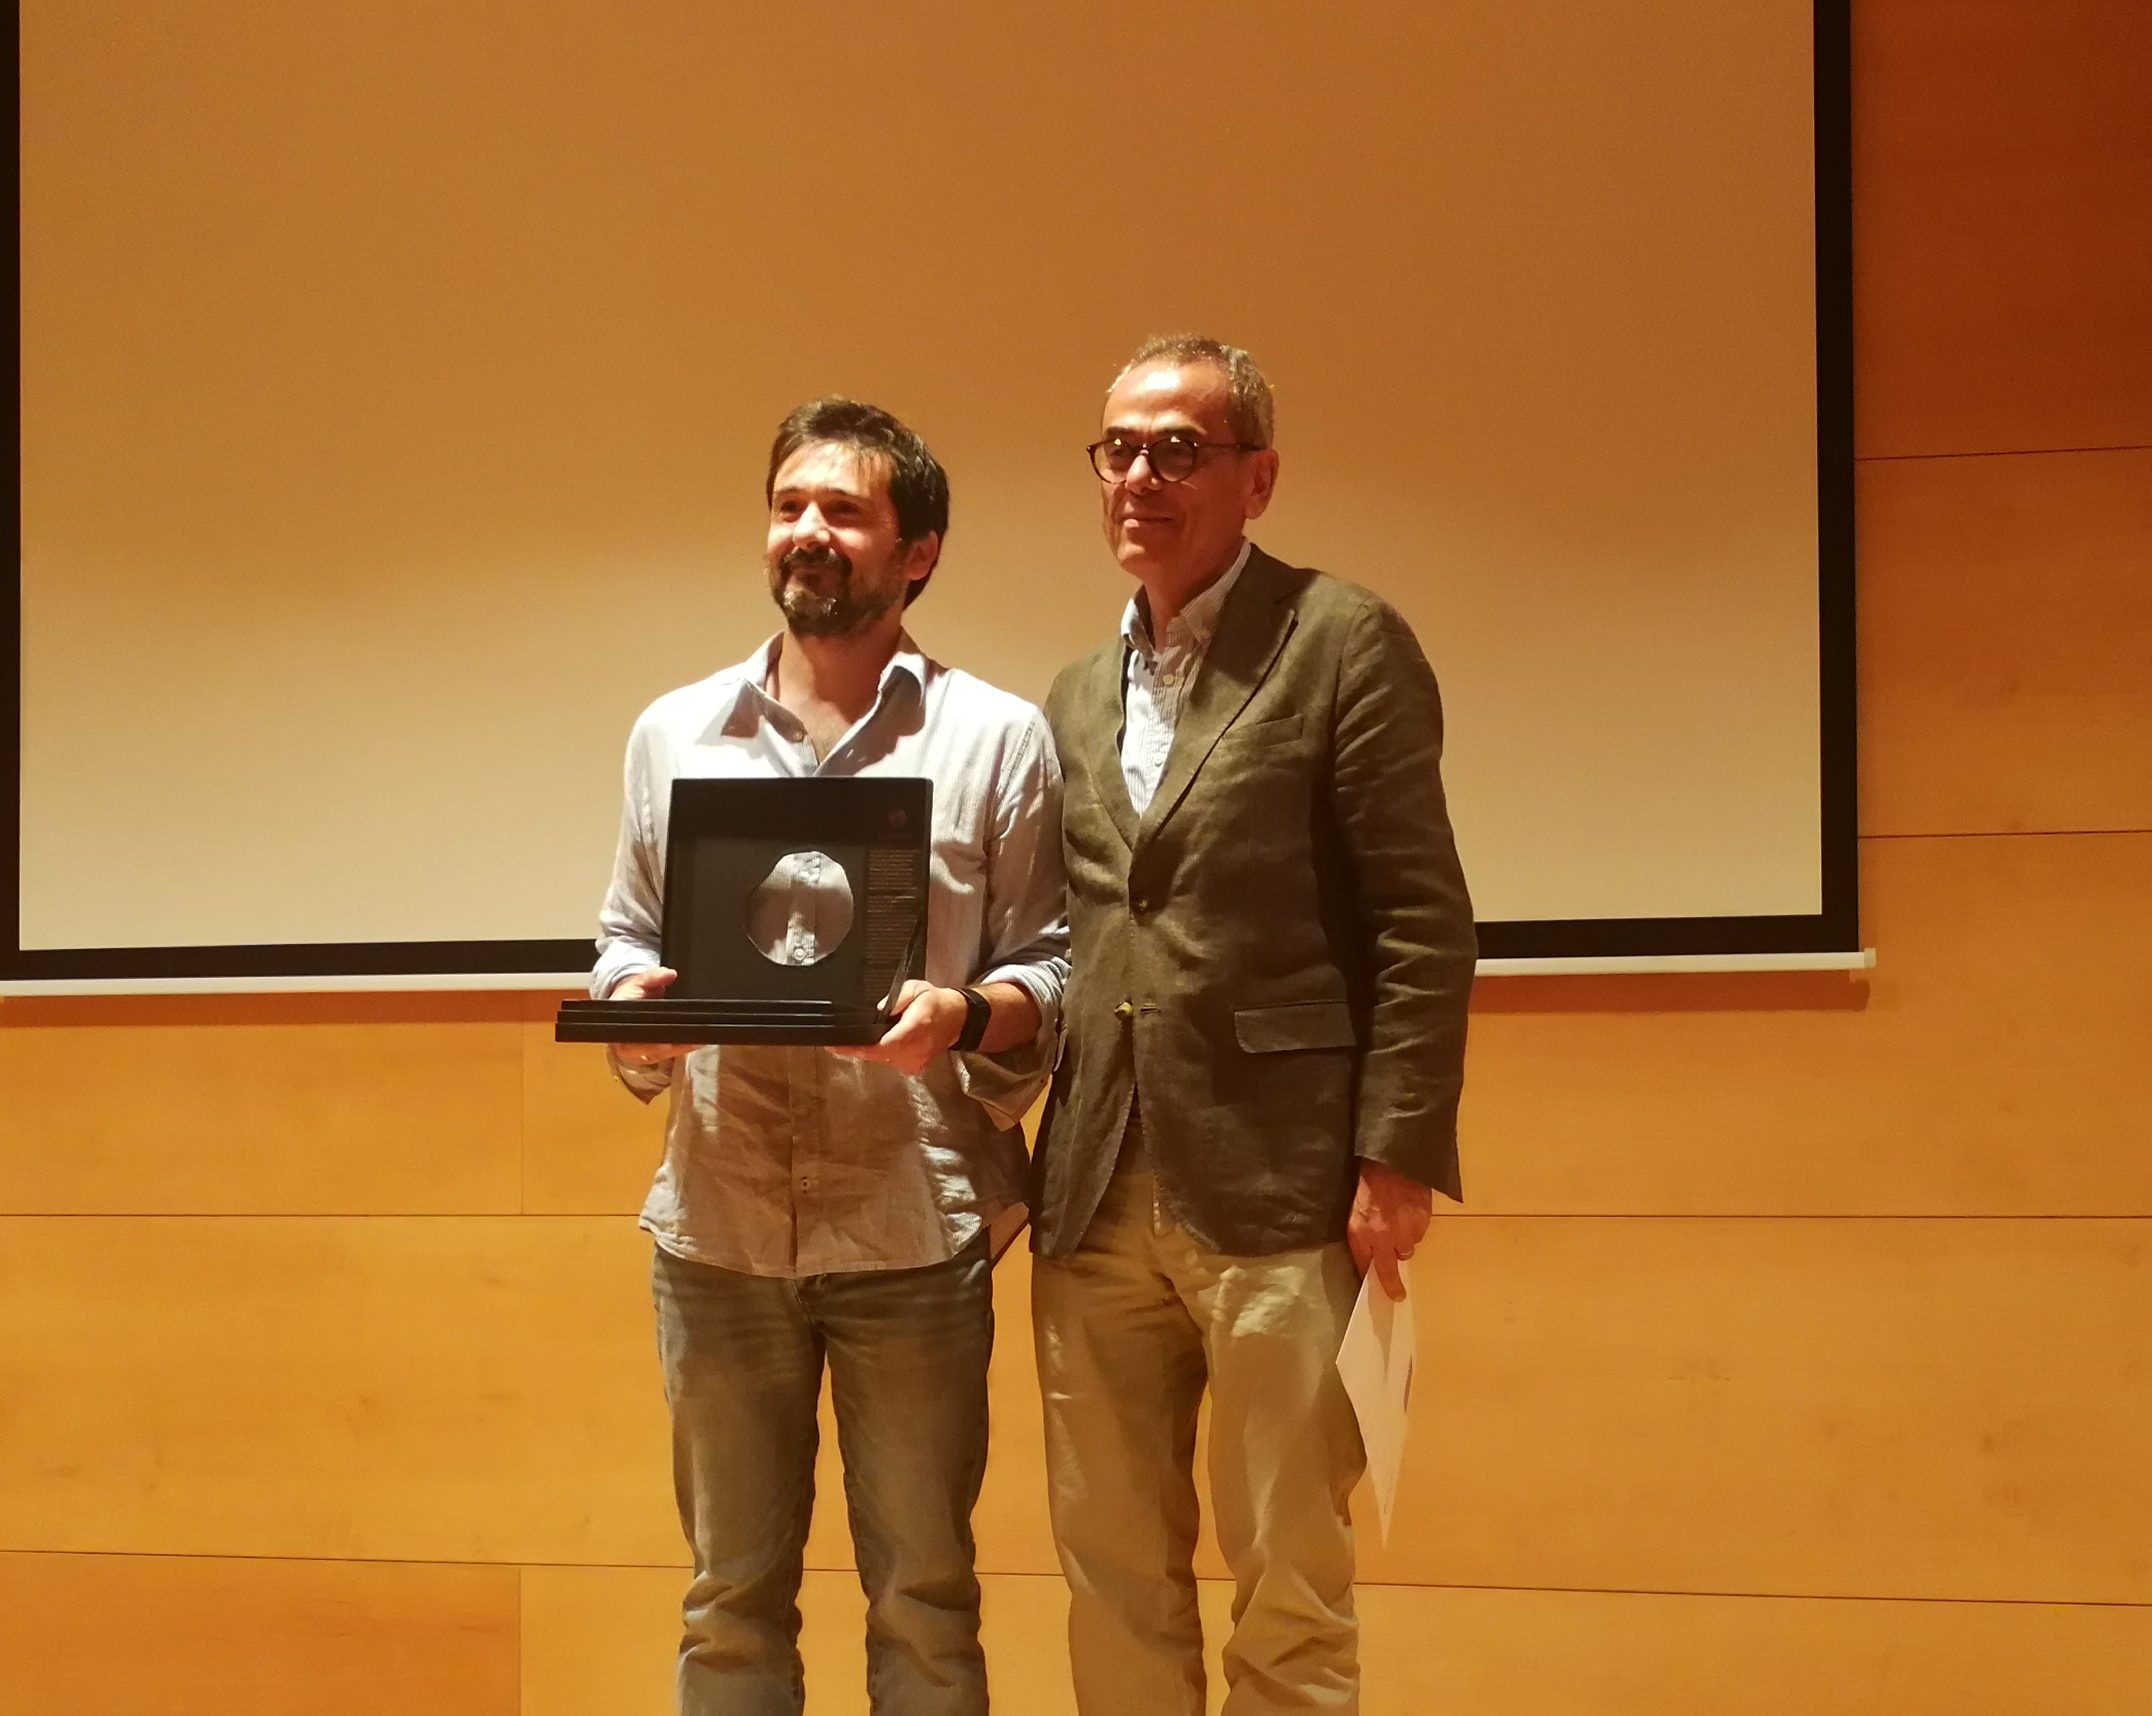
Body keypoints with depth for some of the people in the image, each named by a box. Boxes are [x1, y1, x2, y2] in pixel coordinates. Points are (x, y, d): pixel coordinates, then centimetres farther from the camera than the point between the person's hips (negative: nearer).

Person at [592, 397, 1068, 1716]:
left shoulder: (996, 738, 2)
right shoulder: (675, 732, 11)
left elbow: (1048, 971, 2)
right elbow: (628, 939, 14)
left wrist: (965, 1015, -18)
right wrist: (635, 1001, -8)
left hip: (915, 1230, -2)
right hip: (719, 1225, 3)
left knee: (923, 1599, 6)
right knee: (732, 1598, 10)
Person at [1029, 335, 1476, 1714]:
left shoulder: (1344, 643, -2)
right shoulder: (1078, 696, 18)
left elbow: (1424, 923, -7)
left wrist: (1398, 1158, -13)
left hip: (1277, 1188, -6)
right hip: (1097, 1200, 6)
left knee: (1288, 1579, 1)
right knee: (1113, 1576, 10)